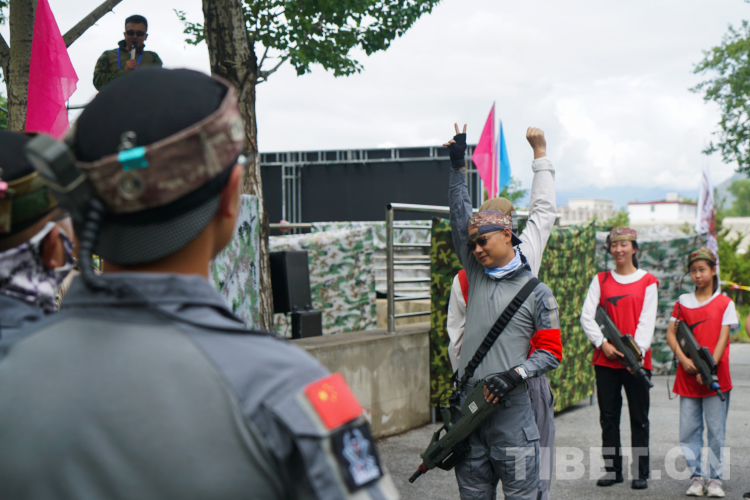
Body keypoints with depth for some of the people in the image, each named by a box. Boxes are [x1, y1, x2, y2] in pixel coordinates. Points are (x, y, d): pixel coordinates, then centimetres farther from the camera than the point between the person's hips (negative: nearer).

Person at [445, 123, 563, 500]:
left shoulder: (536, 292, 1)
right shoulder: (475, 275, 13)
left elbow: (551, 352, 0)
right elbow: (460, 220, 13)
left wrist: (514, 374, -15)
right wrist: (458, 167, 11)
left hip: (511, 407, -4)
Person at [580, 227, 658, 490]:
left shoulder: (647, 282, 3)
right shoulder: (601, 280, 9)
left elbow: (647, 321, -4)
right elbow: (586, 316, 3)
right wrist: (603, 343, -10)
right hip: (605, 359, 2)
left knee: (639, 418, 2)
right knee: (608, 417, 5)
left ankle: (642, 473, 9)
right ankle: (613, 470, 15)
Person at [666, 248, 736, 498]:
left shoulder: (725, 303, 2)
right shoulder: (683, 302, 10)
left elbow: (722, 338, -4)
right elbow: (670, 333, 9)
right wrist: (683, 359, -7)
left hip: (715, 377, -3)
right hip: (688, 376, 3)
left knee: (716, 430, 0)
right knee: (688, 430, 2)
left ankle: (716, 478, 9)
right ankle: (697, 477, 12)